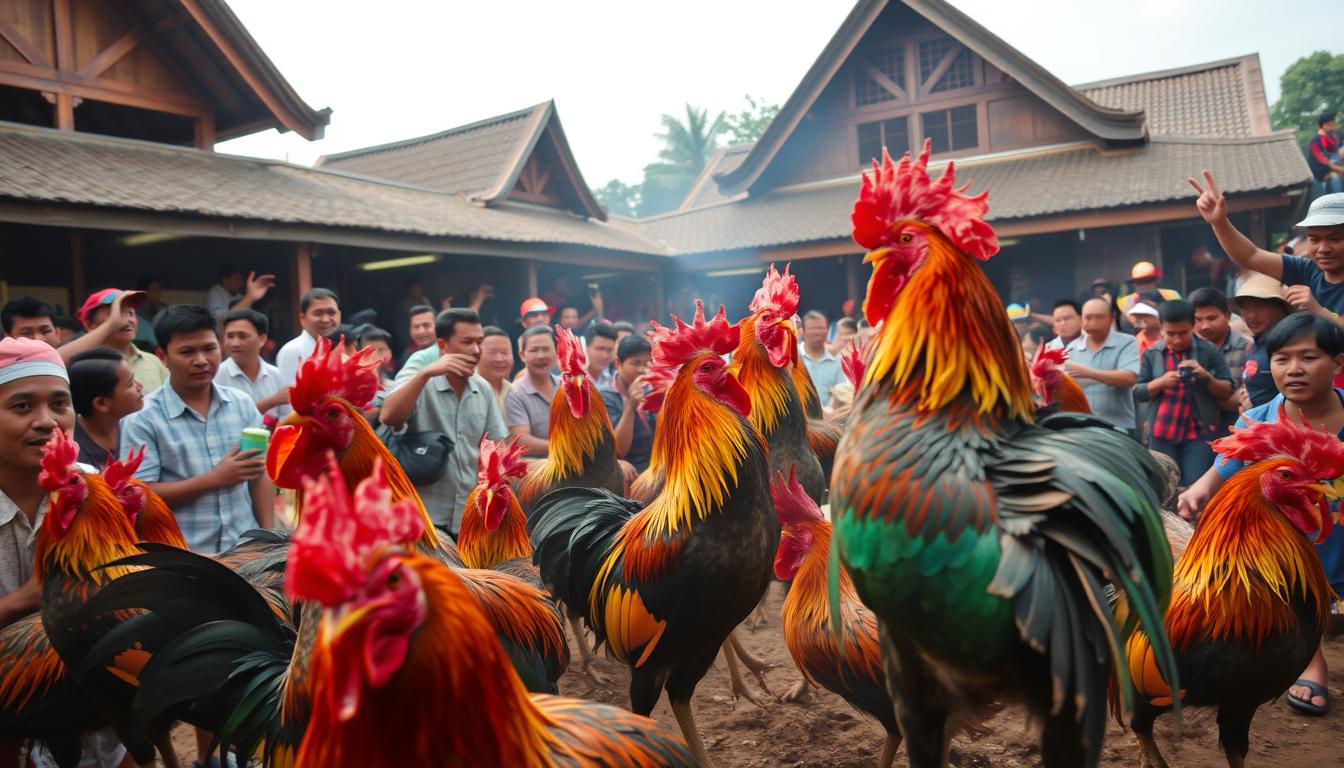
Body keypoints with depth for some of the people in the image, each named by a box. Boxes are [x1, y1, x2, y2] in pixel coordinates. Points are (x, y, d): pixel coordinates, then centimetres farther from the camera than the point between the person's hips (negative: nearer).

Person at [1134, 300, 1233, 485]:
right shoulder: (1151, 354, 5)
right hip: (1162, 434, 2)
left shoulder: (1209, 352, 1)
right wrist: (1161, 382, -15)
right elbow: (1138, 392, 3)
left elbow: (1228, 392, 0)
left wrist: (1207, 376, -18)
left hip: (1199, 433, -2)